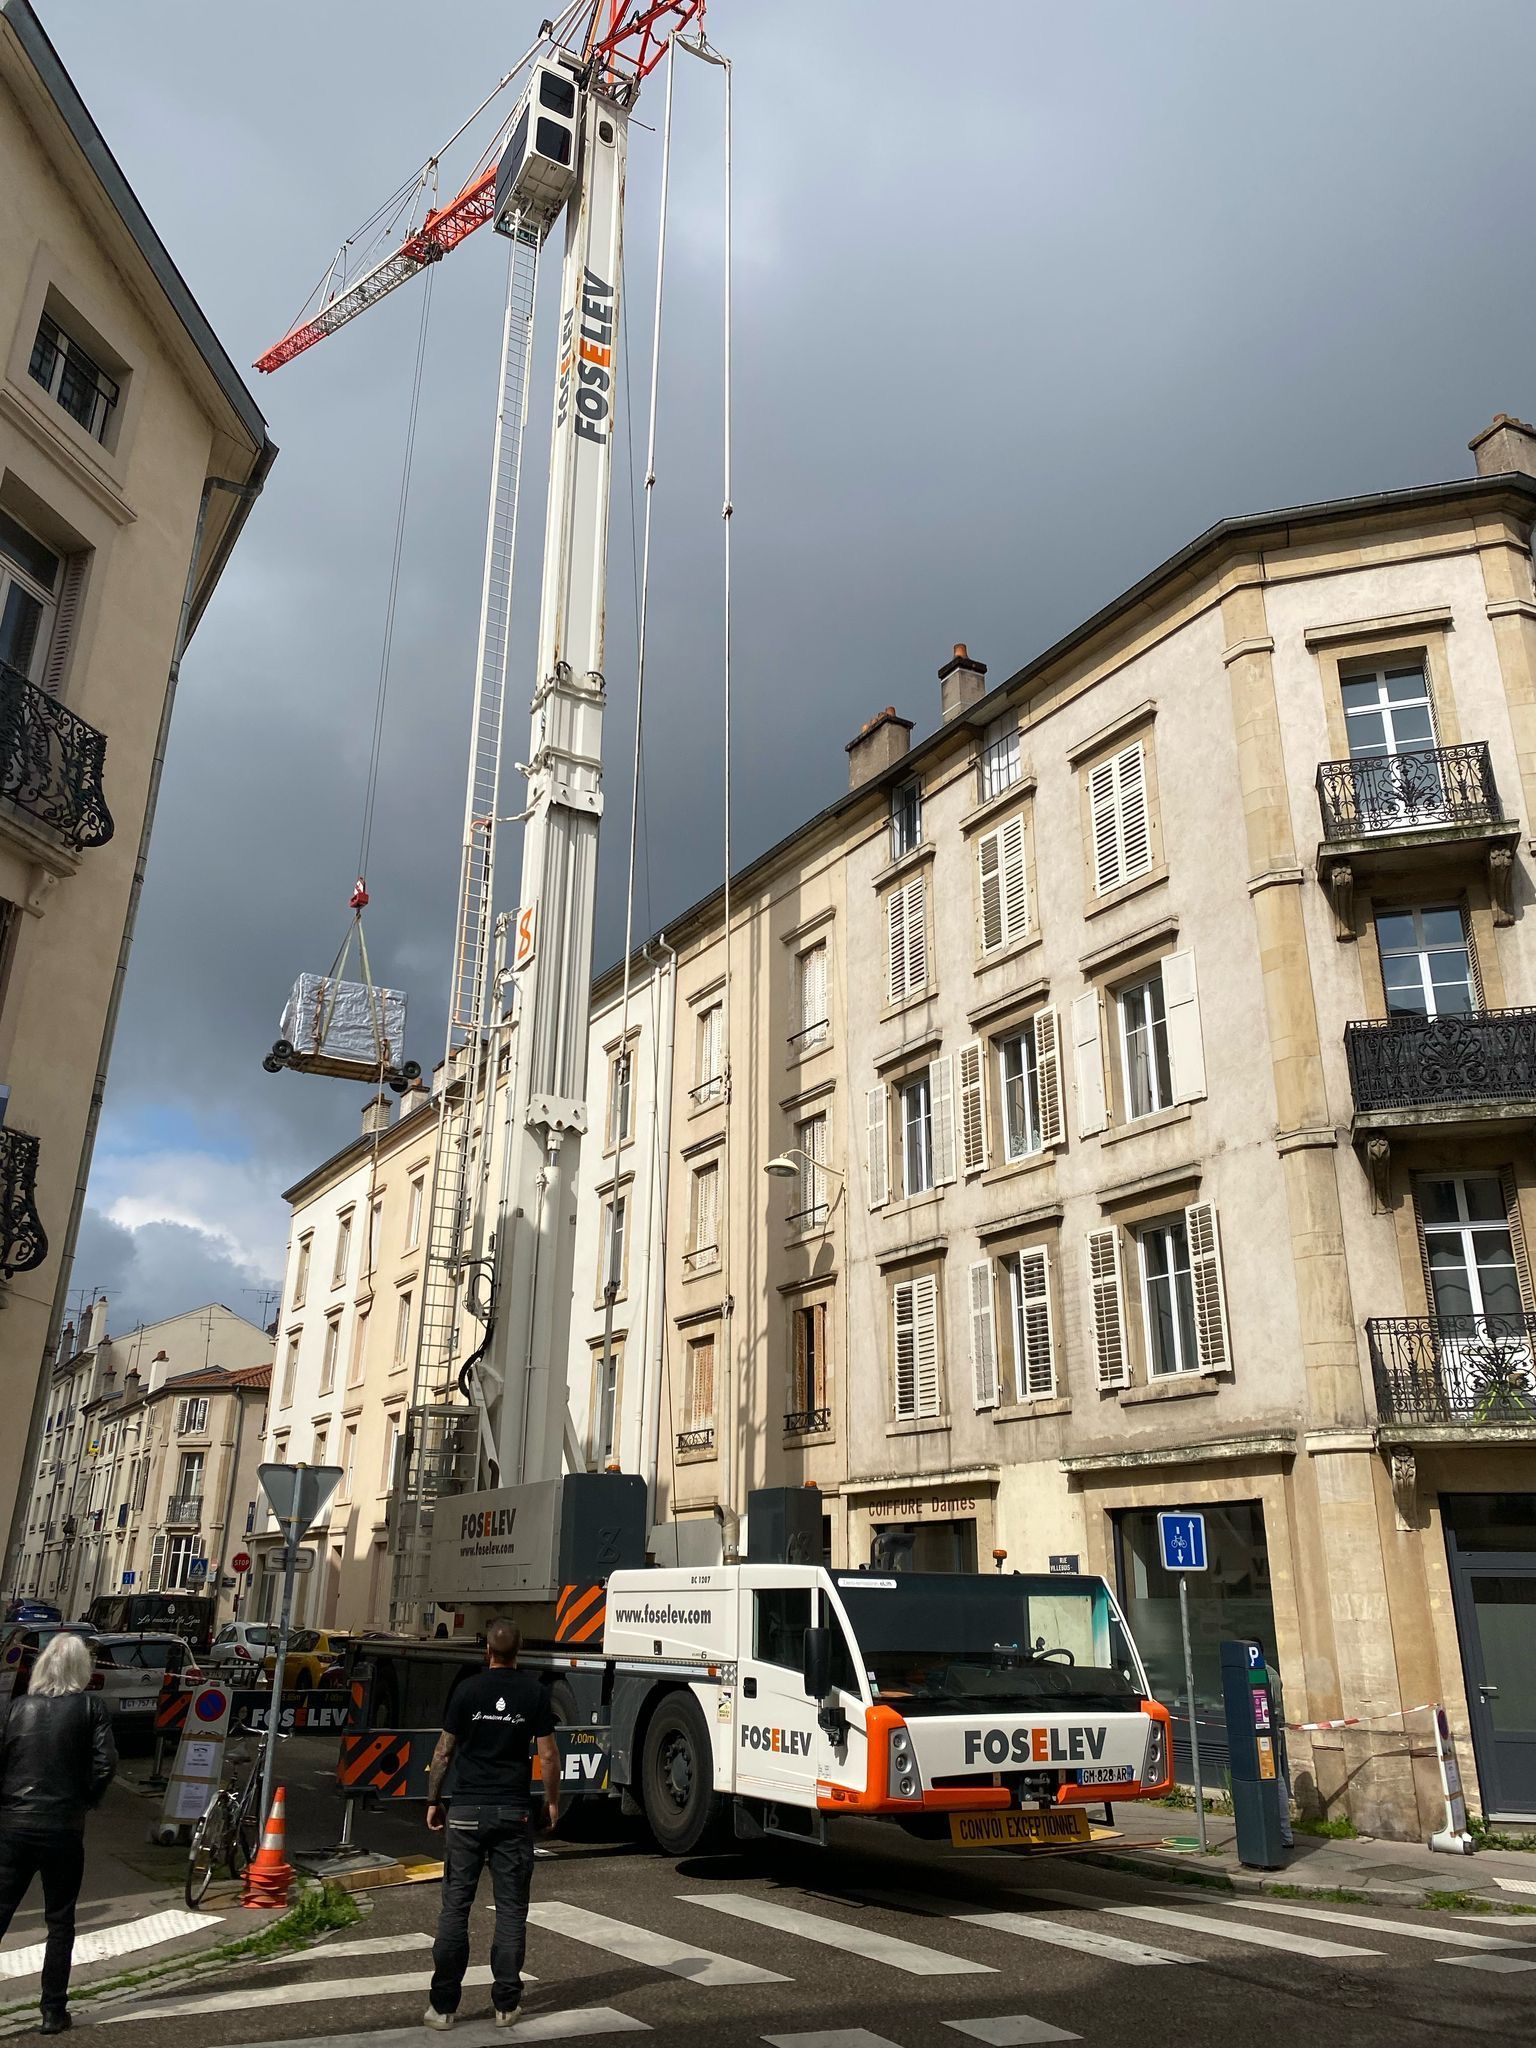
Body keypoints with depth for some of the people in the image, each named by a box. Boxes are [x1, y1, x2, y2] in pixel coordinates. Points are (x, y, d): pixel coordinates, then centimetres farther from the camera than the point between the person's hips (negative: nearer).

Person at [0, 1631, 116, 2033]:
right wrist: (86, 1801, 5)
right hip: (63, 1829, -2)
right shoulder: (90, 1706, -4)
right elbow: (105, 1762, -12)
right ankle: (53, 2012, 15)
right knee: (60, 1922, 11)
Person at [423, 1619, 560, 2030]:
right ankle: (505, 2004, 10)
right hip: (514, 1810, 0)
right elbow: (548, 1754, -1)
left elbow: (444, 1752, 0)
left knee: (455, 1905, 6)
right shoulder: (534, 1692, -3)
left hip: (466, 1810, 0)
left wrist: (433, 1800, 12)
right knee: (511, 1908, 7)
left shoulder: (468, 1690, -3)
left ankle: (443, 2005, 9)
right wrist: (552, 1800, 12)